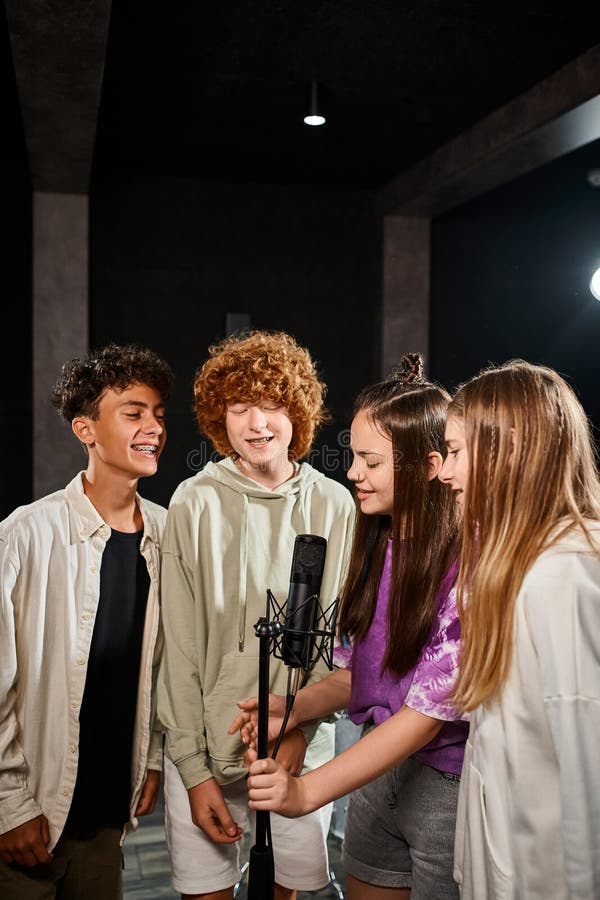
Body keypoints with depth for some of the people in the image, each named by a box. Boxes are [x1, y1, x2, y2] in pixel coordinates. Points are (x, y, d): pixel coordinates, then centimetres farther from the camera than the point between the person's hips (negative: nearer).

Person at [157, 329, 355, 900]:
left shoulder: (332, 504, -2)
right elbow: (179, 645, -6)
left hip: (301, 744, 2)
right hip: (204, 746, -1)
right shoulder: (195, 503, -8)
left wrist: (301, 727, -10)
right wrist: (194, 766, -9)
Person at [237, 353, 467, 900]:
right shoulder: (377, 546, 1)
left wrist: (307, 790, -23)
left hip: (446, 786, -6)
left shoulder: (466, 563, -22)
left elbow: (430, 711, -23)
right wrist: (295, 708, -9)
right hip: (378, 766, 6)